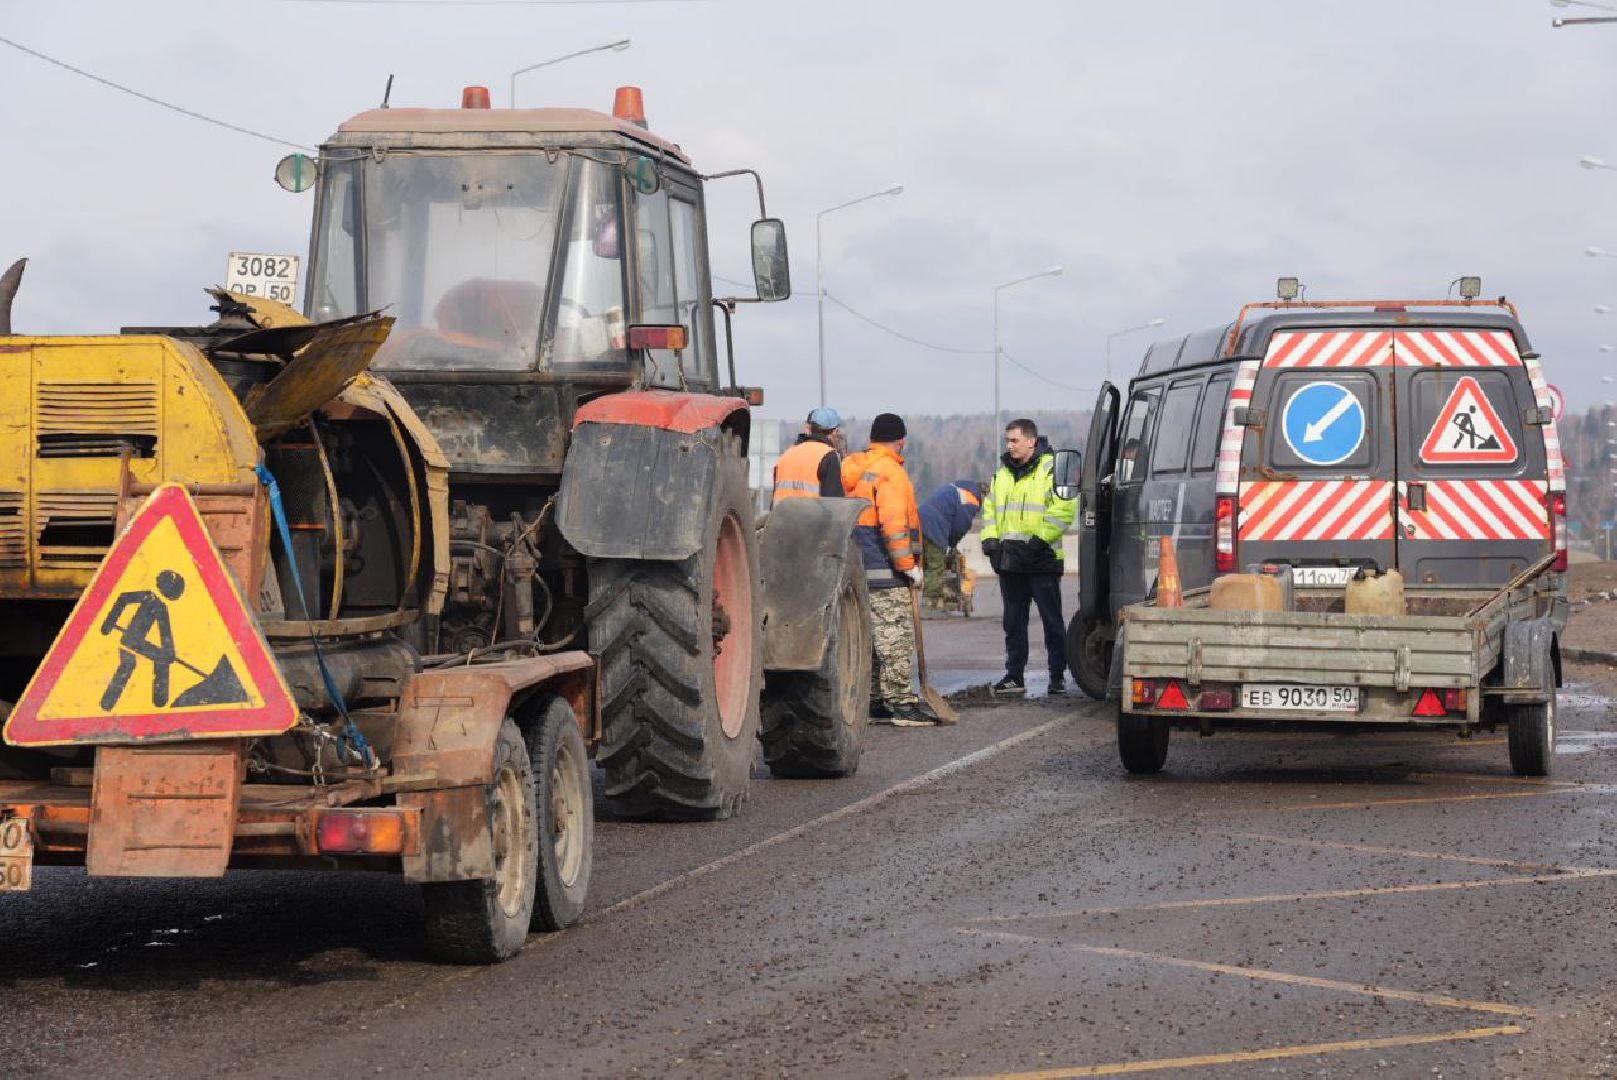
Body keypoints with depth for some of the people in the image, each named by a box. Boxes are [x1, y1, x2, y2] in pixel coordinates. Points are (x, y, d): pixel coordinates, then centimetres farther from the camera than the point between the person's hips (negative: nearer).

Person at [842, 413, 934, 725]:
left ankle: (872, 701, 17)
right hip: (884, 571, -9)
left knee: (869, 637, 14)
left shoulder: (853, 470, 14)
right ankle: (902, 703, -8)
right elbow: (893, 524, -21)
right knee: (895, 637, -7)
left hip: (855, 569, 9)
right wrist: (908, 565, -15)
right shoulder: (891, 474, -13)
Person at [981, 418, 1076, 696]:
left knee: (1052, 620, 1)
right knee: (1014, 622, 10)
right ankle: (1014, 676, 15)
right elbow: (990, 508, 21)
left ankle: (1058, 676, 7)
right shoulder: (1003, 473, 16)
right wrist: (990, 538, 5)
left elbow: (1064, 508, -15)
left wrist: (1040, 538, -20)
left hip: (1041, 559, -7)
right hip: (1009, 559, 7)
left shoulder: (1051, 469, -7)